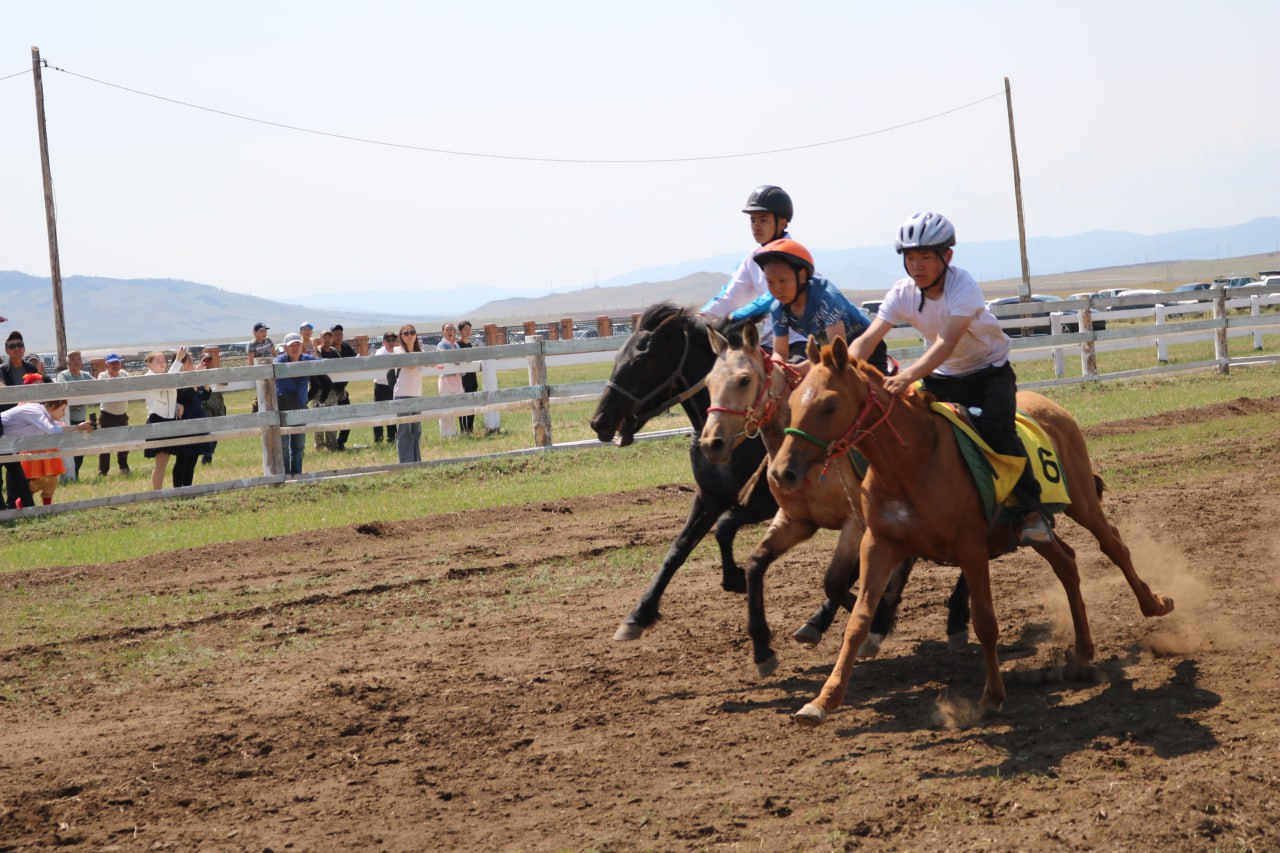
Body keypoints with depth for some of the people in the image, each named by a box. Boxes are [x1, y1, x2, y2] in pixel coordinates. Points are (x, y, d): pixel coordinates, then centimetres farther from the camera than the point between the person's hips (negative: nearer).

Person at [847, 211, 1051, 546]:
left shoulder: (963, 286, -27)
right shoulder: (903, 293, -12)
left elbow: (947, 342, -41)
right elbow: (868, 339, -21)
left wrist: (908, 377, -57)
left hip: (989, 370, -5)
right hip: (943, 377, 5)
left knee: (997, 430, -28)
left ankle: (1033, 511, -16)